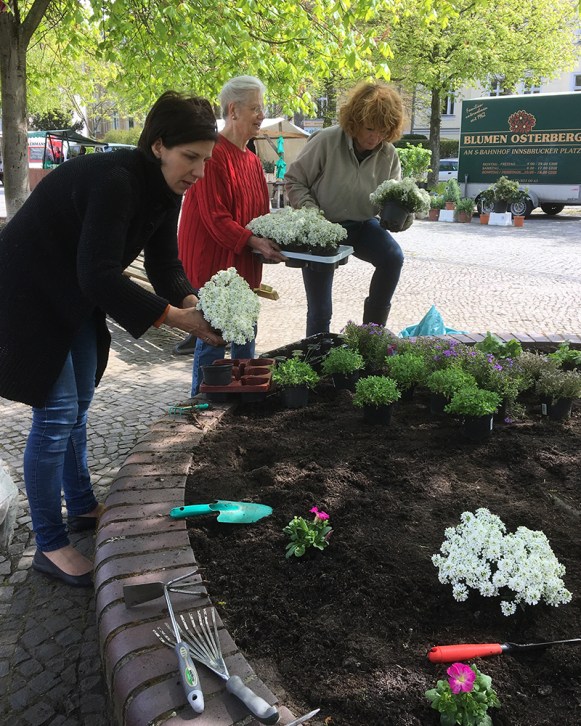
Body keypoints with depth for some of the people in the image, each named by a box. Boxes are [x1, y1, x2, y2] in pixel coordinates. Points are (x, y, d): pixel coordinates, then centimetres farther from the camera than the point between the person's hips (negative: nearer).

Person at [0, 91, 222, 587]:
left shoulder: (164, 189, -3)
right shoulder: (114, 181, -31)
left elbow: (164, 262, -1)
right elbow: (98, 274, -36)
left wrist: (191, 300, -20)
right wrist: (173, 316, -36)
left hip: (73, 298, 9)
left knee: (78, 404, 17)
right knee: (56, 413, -6)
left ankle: (82, 506, 35)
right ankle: (50, 546, 8)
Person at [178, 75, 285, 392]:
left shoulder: (252, 161, 13)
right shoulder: (214, 154, -15)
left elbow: (261, 212, 18)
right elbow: (214, 217, -20)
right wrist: (254, 242, -25)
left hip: (244, 265, 9)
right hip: (213, 261, -9)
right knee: (212, 339, -1)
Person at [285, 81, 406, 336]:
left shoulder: (388, 154, -7)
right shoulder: (326, 141, -18)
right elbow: (294, 181, -10)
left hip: (361, 225, 3)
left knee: (393, 256, -26)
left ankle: (371, 332, -8)